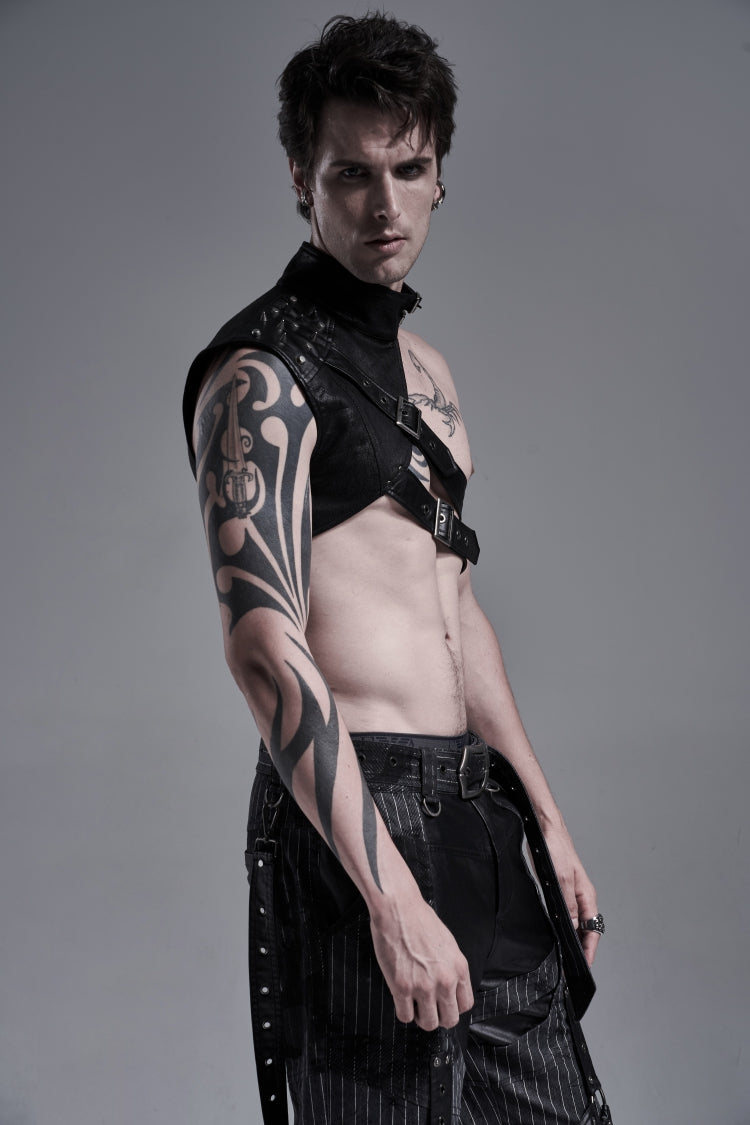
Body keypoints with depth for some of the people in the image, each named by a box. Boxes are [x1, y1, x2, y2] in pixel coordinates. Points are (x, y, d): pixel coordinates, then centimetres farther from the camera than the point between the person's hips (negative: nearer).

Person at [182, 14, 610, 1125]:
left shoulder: (424, 366, 17)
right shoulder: (263, 372, -11)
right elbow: (264, 646, -20)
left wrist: (547, 822, 18)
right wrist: (392, 896, -25)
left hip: (474, 809, 9)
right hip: (353, 813, -8)